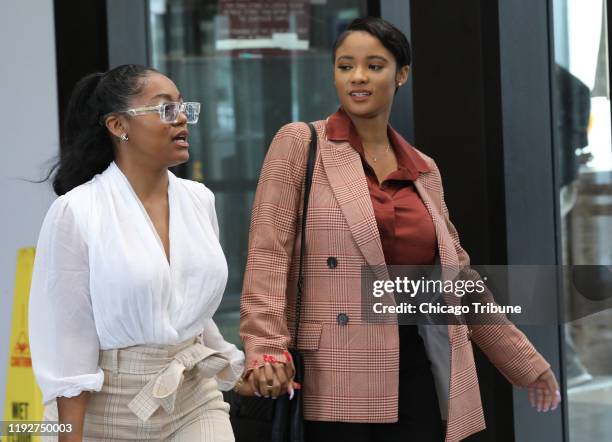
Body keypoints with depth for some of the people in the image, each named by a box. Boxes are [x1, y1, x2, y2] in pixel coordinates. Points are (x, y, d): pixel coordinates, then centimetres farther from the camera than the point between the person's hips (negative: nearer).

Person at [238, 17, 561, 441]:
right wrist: (267, 350, -20)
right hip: (334, 383, -4)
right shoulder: (299, 144, 2)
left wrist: (528, 364, 23)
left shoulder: (424, 169, 15)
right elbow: (269, 253, -6)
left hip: (415, 374, 4)